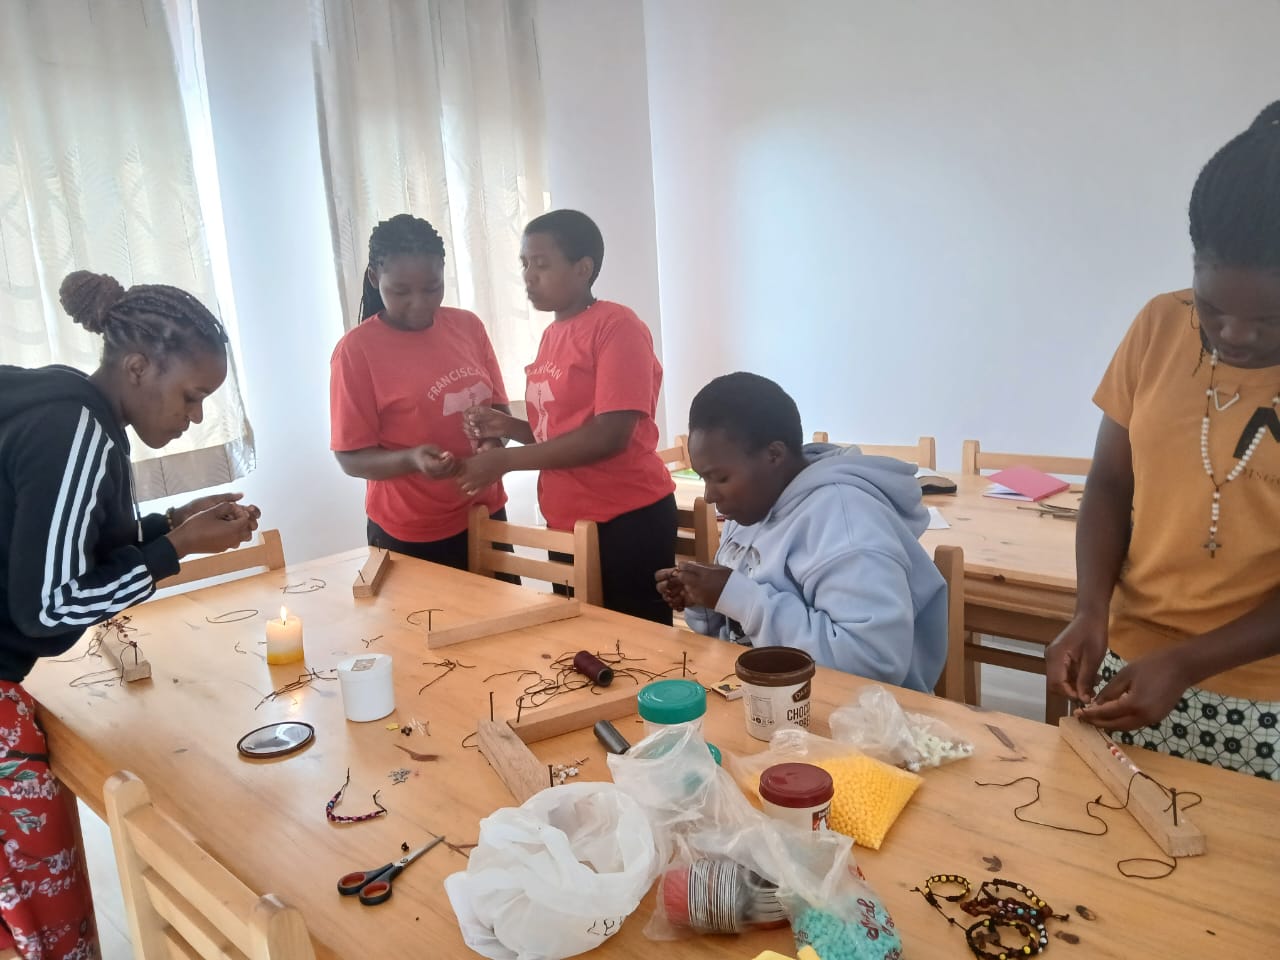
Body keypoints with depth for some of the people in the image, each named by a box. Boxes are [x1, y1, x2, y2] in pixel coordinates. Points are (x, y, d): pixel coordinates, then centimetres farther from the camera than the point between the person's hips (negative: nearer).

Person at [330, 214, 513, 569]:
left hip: (485, 515, 4)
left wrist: (492, 438, -12)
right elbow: (351, 458, -10)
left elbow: (499, 408, 9)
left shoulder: (468, 326, 2)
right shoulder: (356, 350, -11)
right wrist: (411, 460, -28)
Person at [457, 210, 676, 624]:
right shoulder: (551, 336, 11)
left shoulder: (618, 326, -13)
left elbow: (609, 436, -21)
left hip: (627, 522, -8)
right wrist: (508, 426, 2)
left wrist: (506, 459, -18)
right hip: (567, 524, 8)